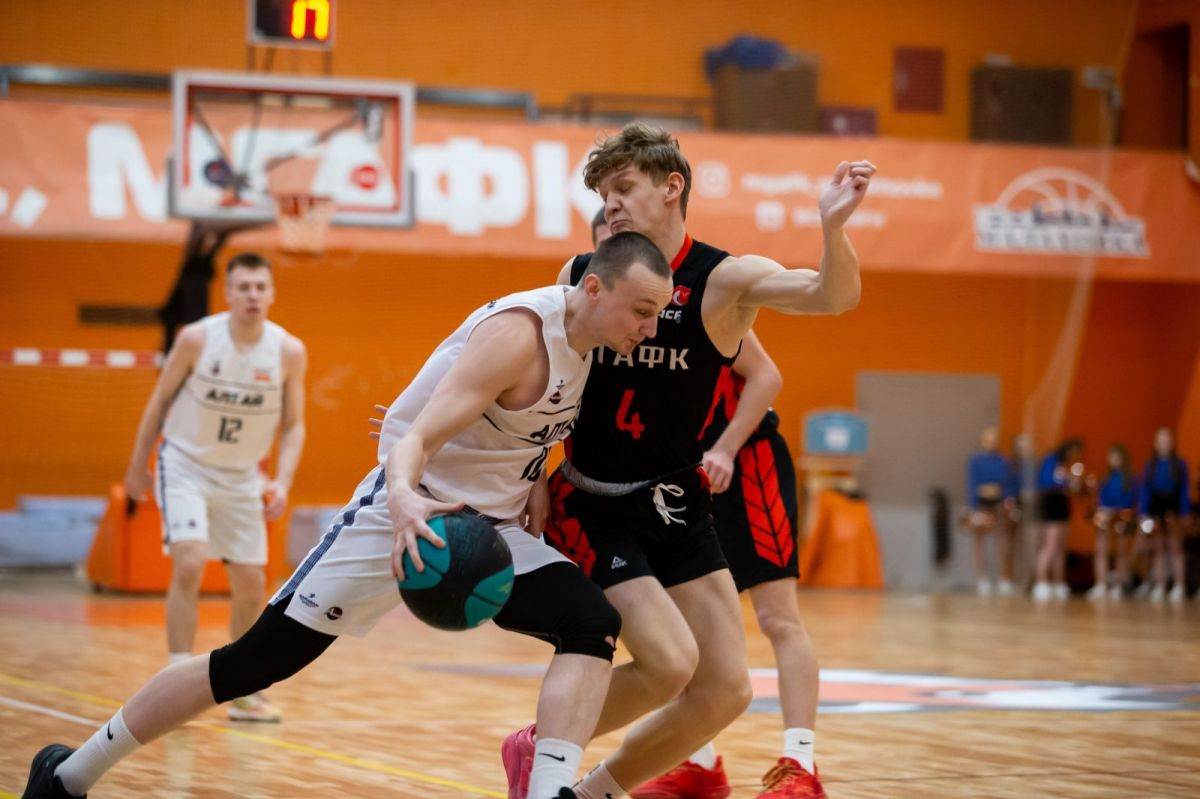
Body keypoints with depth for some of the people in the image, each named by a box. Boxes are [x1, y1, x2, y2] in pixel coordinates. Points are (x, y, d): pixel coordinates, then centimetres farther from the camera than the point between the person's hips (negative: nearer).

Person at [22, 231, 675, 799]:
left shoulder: (586, 336, 1)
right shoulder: (521, 333, -23)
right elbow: (417, 436, -33)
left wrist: (534, 482, 4)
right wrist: (403, 499, -53)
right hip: (414, 513, -7)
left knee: (592, 625, -19)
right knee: (257, 660, -5)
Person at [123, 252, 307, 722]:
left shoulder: (289, 352, -13)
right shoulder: (197, 339, -18)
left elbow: (293, 425, -4)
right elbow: (161, 399, -4)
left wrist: (283, 481, -19)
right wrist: (138, 464, 3)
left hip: (242, 477, 3)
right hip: (186, 466, -3)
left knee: (251, 585, 6)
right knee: (189, 564, -22)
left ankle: (244, 692, 22)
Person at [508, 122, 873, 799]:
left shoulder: (723, 280, -7)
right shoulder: (579, 277, -2)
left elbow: (834, 295, -24)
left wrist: (833, 227, -44)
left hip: (677, 505, 3)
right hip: (592, 508, -2)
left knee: (726, 691, 1)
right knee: (669, 663, -20)